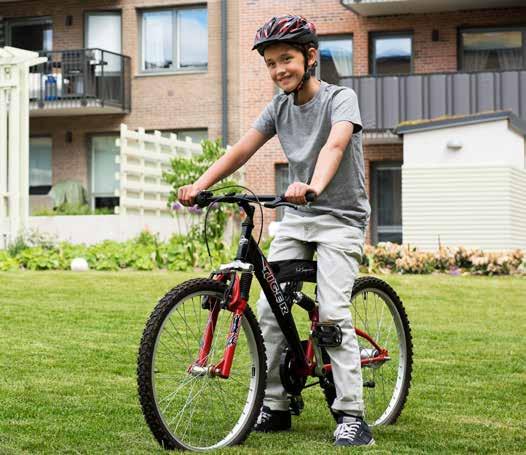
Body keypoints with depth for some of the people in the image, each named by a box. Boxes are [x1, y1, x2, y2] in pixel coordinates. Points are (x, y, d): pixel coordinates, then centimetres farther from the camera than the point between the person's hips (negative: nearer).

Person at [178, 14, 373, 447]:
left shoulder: (341, 98, -14)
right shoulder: (279, 107, 3)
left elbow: (335, 144, -34)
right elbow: (240, 151, -5)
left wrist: (313, 187, -54)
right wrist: (200, 185, -21)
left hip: (340, 217, -6)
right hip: (297, 217, 6)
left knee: (333, 311, -16)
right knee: (269, 308, -2)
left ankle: (352, 416, -11)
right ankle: (274, 407, 8)